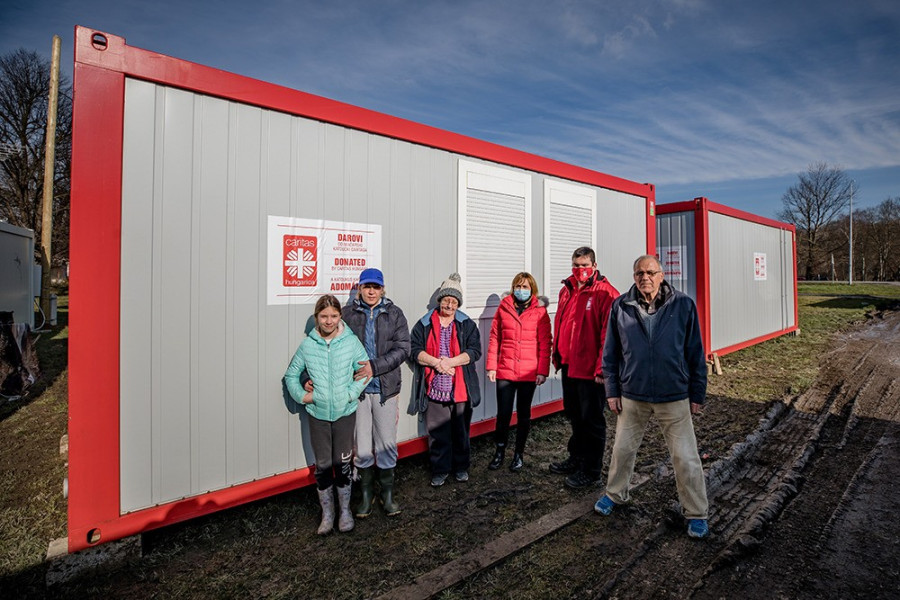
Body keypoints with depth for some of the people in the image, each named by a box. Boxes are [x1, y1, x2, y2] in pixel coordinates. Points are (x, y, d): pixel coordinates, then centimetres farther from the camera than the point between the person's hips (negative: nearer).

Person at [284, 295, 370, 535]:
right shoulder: (307, 345, -4)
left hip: (345, 413, -1)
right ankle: (327, 513, 31)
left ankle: (345, 510, 31)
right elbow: (291, 375, 8)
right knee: (323, 465, 11)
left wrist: (352, 393, -11)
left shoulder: (351, 342, -8)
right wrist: (301, 395, -4)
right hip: (318, 414, 1)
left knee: (342, 463, 10)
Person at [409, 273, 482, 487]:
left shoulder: (468, 325, 4)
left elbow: (475, 351, -5)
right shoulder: (424, 324, 4)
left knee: (461, 431, 14)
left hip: (460, 389, 1)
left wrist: (450, 362, -16)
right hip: (434, 389, 0)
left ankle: (461, 467, 33)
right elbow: (414, 349, -2)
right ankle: (440, 469, 26)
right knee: (437, 433, 8)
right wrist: (435, 362, -15)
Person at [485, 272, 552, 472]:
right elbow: (494, 338, 5)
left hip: (529, 373, -1)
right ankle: (500, 451, 25)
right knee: (503, 413, 3)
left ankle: (519, 454, 28)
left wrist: (543, 371, -8)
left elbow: (544, 343, -3)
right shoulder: (503, 308, 4)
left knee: (523, 413, 12)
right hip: (505, 371, 1)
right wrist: (491, 366, 1)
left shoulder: (540, 311, 0)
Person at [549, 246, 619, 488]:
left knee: (591, 420, 6)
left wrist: (602, 368, -19)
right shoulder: (566, 291, 11)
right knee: (574, 415, 21)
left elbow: (608, 334, -17)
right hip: (568, 366, 8)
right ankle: (577, 458, 39)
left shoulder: (605, 293, -13)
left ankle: (591, 471, 21)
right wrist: (558, 355, 15)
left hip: (590, 369, -8)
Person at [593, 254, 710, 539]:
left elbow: (696, 353, 0)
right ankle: (615, 494, 38)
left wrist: (697, 395, 1)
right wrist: (613, 391, 2)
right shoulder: (621, 307, -4)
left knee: (686, 457, 6)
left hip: (674, 397, -1)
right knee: (623, 449, 15)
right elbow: (610, 353, 3)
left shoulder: (684, 305, -6)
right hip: (632, 396, 2)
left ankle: (696, 513, 28)